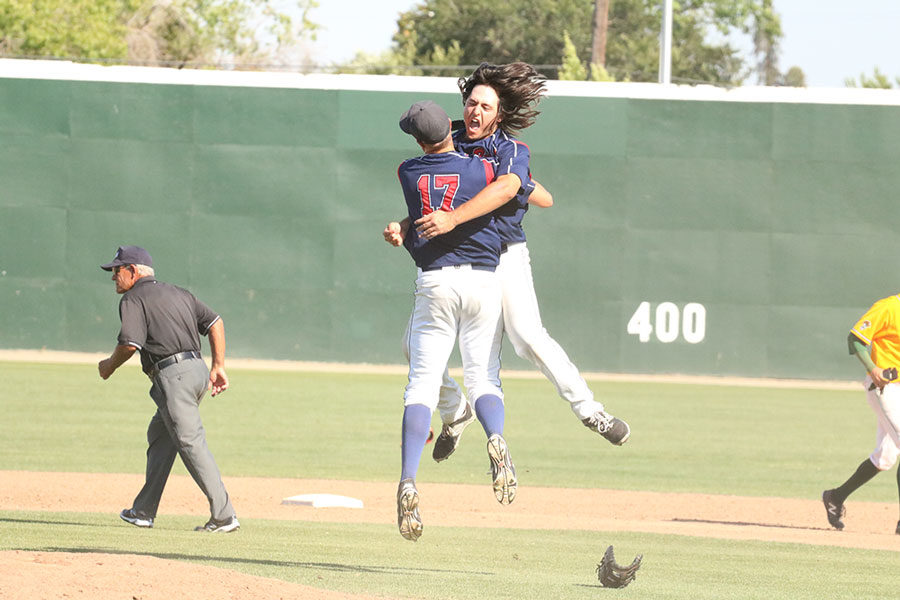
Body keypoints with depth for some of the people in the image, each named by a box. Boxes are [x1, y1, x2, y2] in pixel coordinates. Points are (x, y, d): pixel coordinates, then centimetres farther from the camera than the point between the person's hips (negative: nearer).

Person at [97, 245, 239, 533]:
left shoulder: (134, 299, -2)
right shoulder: (178, 293, 23)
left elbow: (130, 344, -15)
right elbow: (214, 321, 17)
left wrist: (109, 365, 5)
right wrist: (218, 367, 14)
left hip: (173, 376, -9)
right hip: (198, 369, 9)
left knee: (191, 444, -11)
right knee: (159, 435, 19)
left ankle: (223, 516, -18)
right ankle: (144, 511, 23)